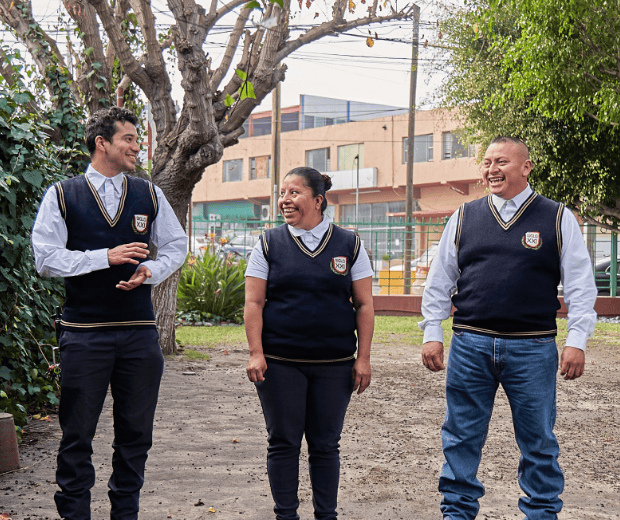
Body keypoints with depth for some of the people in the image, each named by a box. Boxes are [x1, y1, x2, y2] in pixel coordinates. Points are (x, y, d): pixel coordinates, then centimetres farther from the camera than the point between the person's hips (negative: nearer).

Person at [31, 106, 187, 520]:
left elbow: (177, 246, 14)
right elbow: (46, 258, -7)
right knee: (77, 432, 3)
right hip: (84, 334, -3)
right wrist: (105, 257, -15)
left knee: (136, 431, 10)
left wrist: (149, 271, -6)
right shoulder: (61, 196, 1)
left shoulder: (149, 195, 10)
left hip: (140, 332, 3)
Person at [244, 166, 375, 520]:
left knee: (326, 444, 7)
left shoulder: (349, 245, 5)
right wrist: (256, 353, -7)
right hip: (280, 363, 0)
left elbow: (364, 306, 4)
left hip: (334, 365, 0)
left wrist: (363, 358, -1)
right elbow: (254, 303, 2)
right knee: (284, 442, 5)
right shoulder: (270, 244, 4)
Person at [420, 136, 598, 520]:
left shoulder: (558, 219, 3)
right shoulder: (464, 218, 8)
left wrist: (577, 341, -6)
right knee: (462, 438, 8)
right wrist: (432, 334, 6)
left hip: (533, 348, -1)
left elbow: (580, 286, 2)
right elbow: (440, 281, 11)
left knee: (539, 441, 8)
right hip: (470, 344, 2)